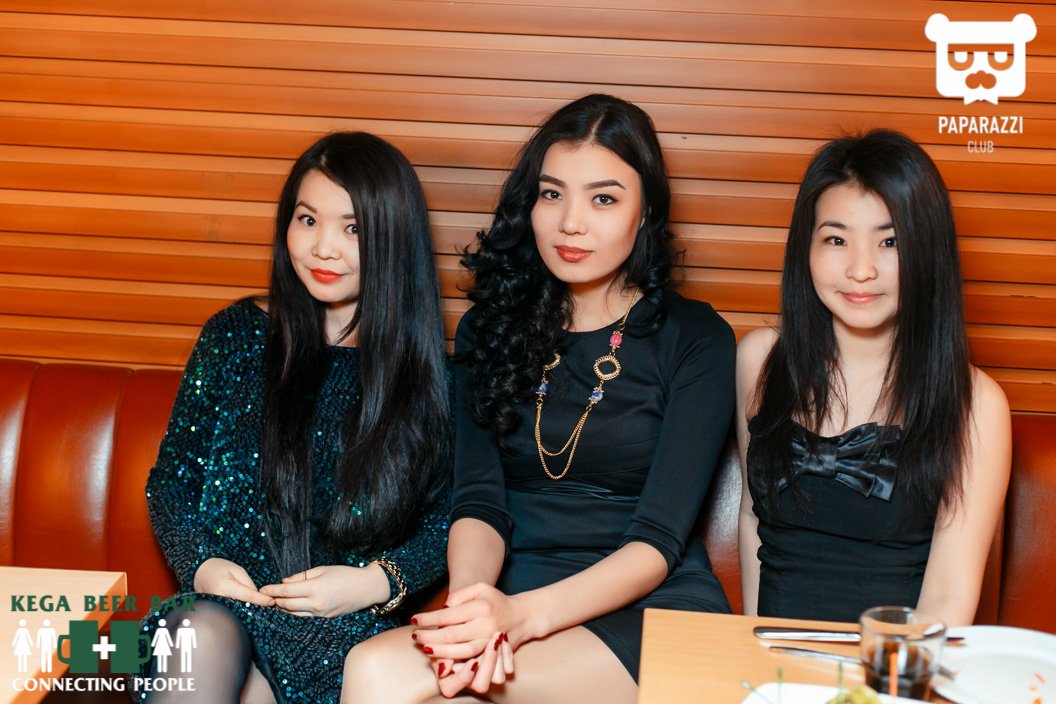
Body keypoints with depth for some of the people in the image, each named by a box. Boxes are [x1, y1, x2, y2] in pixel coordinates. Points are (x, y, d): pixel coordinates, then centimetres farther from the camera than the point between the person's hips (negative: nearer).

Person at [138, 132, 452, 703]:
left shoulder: (427, 368, 4)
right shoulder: (235, 336, 8)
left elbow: (445, 522, 7)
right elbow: (170, 477, 13)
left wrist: (377, 582, -11)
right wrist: (200, 564, -5)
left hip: (343, 632, -2)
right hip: (222, 604, 2)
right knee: (205, 636, -34)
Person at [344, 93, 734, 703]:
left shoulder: (695, 339, 0)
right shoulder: (490, 329, 12)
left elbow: (660, 537, -8)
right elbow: (480, 502, 2)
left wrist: (526, 614, -24)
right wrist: (471, 596, -21)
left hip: (651, 611, -3)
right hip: (511, 591, 4)